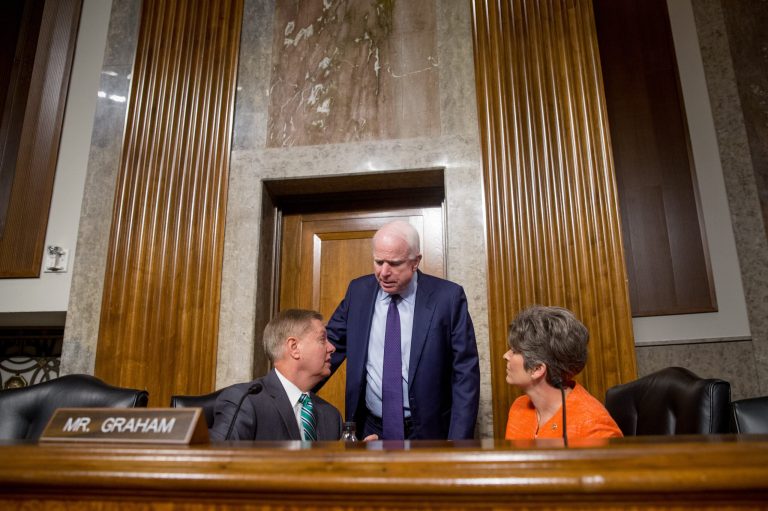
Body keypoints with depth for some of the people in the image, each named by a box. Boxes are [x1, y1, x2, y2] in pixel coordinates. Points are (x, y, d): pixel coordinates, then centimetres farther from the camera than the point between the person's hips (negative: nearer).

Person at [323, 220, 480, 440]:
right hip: (369, 429, 3)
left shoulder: (448, 297, -13)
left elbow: (465, 374, -12)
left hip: (426, 432, -2)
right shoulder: (358, 291, -3)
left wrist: (459, 439, -17)